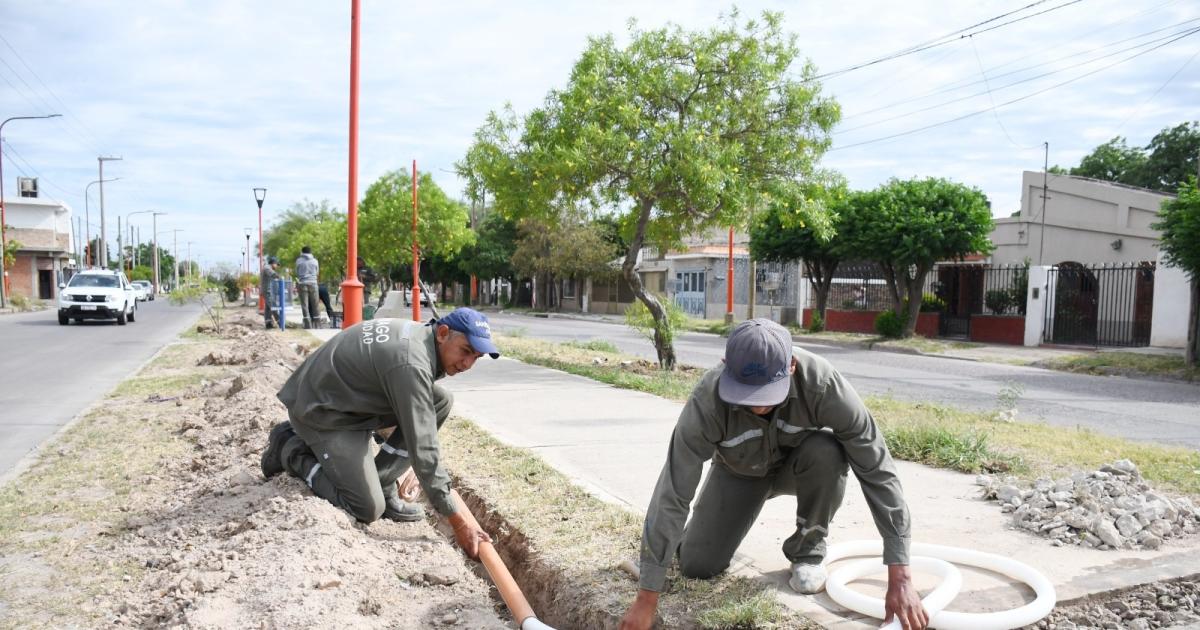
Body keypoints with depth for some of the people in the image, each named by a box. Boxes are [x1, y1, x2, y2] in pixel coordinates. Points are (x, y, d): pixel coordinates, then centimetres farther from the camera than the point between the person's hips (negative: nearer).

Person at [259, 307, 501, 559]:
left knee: (441, 401, -3)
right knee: (368, 509, -12)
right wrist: (458, 521, -26)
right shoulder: (411, 365, -30)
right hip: (322, 412, -9)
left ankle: (382, 485, 3)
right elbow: (421, 448, -30)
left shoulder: (418, 332, -1)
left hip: (351, 398, 9)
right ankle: (292, 449, 5)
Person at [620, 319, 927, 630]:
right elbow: (673, 492, -37)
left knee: (827, 452, -34)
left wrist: (900, 577, -38)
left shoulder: (822, 383, -38)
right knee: (697, 566, -11)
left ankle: (807, 550, -8)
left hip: (800, 464, 0)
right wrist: (647, 598, -35)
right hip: (739, 470, 0)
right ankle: (734, 512, 21)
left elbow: (877, 470, -34)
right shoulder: (709, 399, -38)